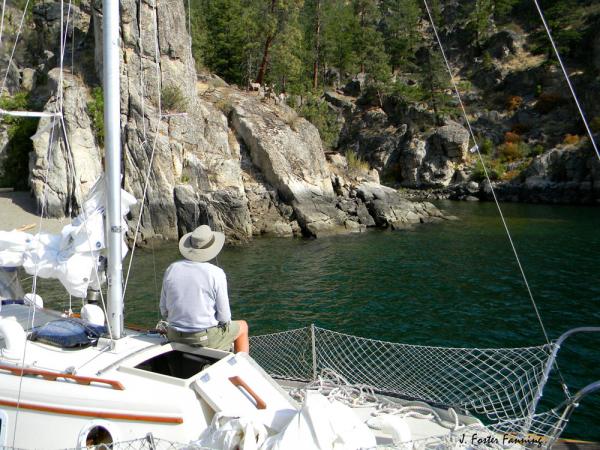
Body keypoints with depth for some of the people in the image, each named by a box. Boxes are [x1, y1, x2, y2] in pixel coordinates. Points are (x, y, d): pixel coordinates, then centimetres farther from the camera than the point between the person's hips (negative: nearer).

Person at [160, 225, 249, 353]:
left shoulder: (171, 269, -4)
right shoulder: (216, 274, -17)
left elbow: (164, 311, 3)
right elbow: (224, 316, -13)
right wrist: (225, 322, 9)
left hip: (175, 337, 4)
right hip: (206, 338, -4)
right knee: (242, 326, 24)